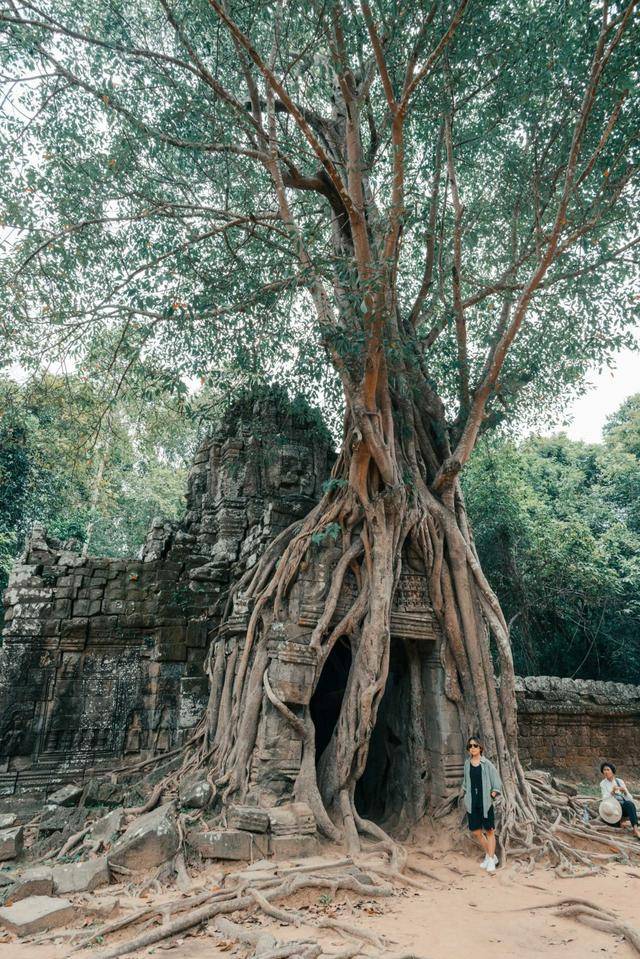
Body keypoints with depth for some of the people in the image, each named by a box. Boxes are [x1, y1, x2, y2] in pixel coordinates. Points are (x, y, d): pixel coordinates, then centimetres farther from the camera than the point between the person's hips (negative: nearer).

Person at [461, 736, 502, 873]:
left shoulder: (487, 764, -7)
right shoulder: (467, 763, 3)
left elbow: (497, 784, -1)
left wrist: (492, 795, -13)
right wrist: (466, 795, 8)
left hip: (485, 802, -4)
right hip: (471, 803, 4)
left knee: (489, 831, 4)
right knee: (476, 832, 8)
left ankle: (491, 860, 16)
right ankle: (490, 855, 28)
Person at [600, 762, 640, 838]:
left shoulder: (620, 781, 7)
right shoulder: (603, 784, 3)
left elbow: (629, 798, 2)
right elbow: (605, 799, -9)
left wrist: (625, 791, -18)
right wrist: (613, 791, -25)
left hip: (624, 805, 2)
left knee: (630, 803, -34)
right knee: (629, 804, -33)